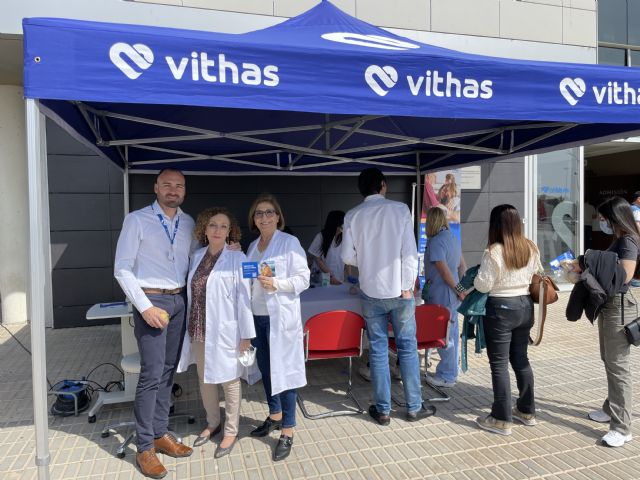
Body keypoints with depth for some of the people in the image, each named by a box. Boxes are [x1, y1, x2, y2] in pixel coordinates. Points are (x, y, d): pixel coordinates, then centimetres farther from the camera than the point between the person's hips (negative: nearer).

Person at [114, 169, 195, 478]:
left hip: (180, 300, 5)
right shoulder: (137, 220, -5)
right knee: (152, 373, -5)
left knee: (168, 371, 11)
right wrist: (145, 307, -14)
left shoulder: (188, 223, 9)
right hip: (151, 300, -5)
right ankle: (144, 447, 9)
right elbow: (122, 269, -8)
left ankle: (161, 434, 25)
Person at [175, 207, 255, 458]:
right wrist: (191, 327, 12)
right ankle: (212, 423, 38)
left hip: (225, 330, -5)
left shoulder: (237, 258, -9)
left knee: (229, 380, 9)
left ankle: (231, 431, 26)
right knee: (204, 379, 18)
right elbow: (192, 293, 10)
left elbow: (243, 297, -11)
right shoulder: (197, 256, 6)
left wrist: (245, 334, -12)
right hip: (199, 330, 6)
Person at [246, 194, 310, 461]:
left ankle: (287, 431, 10)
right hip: (257, 316, 7)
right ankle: (275, 416, 35)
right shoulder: (253, 246, 13)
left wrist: (276, 284, -23)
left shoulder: (290, 242, -6)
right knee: (265, 368, 16)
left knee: (283, 370, -1)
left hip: (280, 316, -6)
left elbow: (303, 279, -9)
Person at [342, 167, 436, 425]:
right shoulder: (399, 209, -6)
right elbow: (409, 251, -10)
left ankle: (383, 410, 17)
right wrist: (407, 286, -4)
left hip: (371, 291, 1)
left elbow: (347, 256, -1)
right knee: (407, 347, 10)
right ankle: (414, 407, 20)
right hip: (398, 290, -1)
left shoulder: (353, 215, -2)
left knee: (378, 349, 9)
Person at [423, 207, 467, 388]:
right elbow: (462, 266, 14)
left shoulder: (436, 242, -18)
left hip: (441, 296, -9)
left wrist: (458, 290, -11)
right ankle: (452, 371, 28)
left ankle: (446, 376, 9)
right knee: (452, 333, 16)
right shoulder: (454, 239, 10)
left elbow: (444, 271, -20)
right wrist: (460, 289, 15)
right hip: (452, 294, 9)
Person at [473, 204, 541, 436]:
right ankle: (527, 411, 30)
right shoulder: (531, 248, 2)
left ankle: (502, 419, 11)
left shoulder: (494, 252, -18)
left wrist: (476, 276, 4)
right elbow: (537, 276, 13)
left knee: (499, 364, 3)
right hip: (525, 305, 7)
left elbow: (483, 286, -15)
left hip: (501, 308, -7)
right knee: (521, 359, 19)